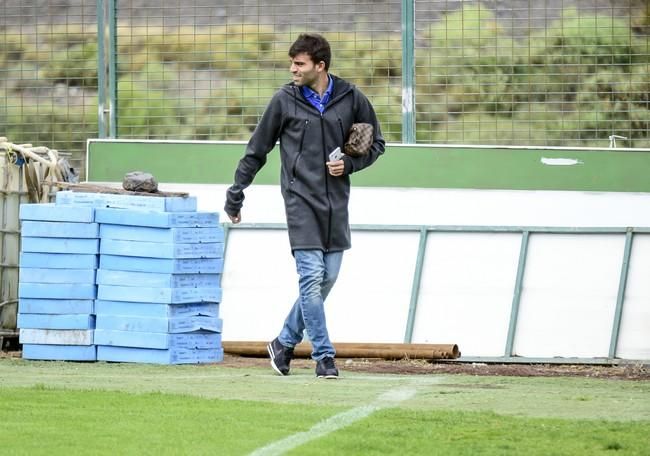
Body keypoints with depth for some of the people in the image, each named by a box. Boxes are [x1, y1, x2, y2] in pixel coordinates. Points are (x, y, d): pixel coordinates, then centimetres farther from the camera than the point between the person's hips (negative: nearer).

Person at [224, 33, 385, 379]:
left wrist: (349, 164, -5)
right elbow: (256, 151, 7)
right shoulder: (284, 100, -1)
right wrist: (235, 195, 7)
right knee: (312, 277, -11)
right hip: (301, 198, -3)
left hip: (335, 203, 3)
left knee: (328, 279, 5)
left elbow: (375, 144, 14)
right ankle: (323, 355, -5)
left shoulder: (351, 99, 3)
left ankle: (285, 343, 21)